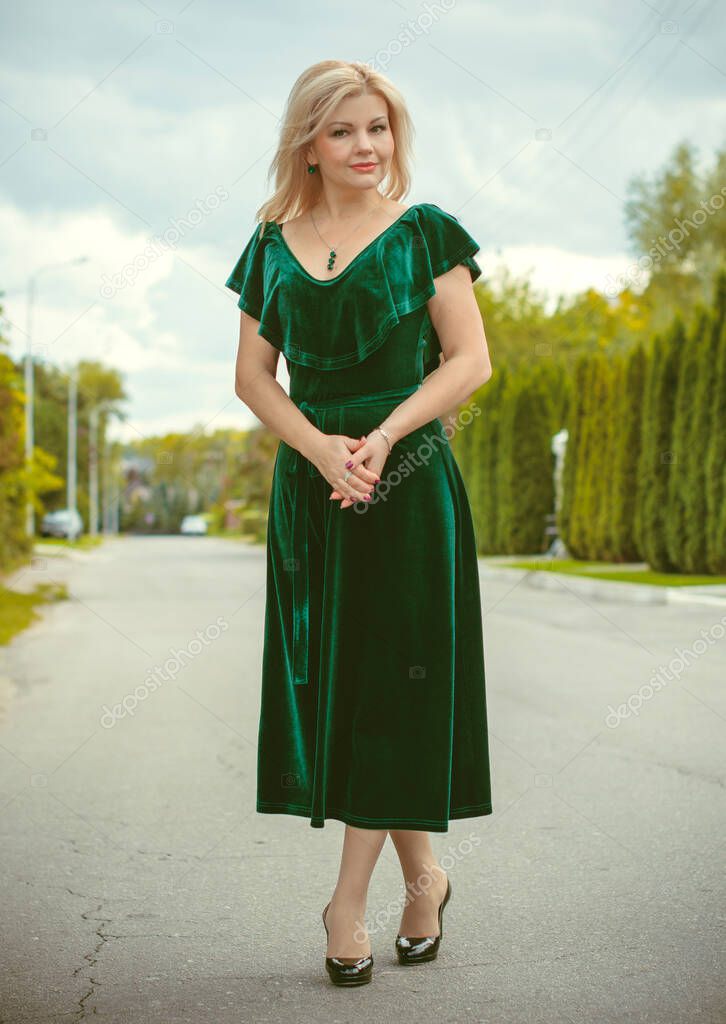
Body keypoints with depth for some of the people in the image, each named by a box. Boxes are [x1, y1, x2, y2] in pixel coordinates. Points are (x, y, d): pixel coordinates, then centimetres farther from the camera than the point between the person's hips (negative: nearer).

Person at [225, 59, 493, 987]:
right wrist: (321, 447, -10)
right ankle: (423, 877, 20)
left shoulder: (424, 232, 2)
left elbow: (470, 361, -4)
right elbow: (252, 373, 7)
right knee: (328, 681, 4)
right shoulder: (273, 243, 10)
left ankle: (348, 896, 5)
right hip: (309, 488, 3)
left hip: (409, 485, -3)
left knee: (393, 682, -4)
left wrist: (381, 437, -16)